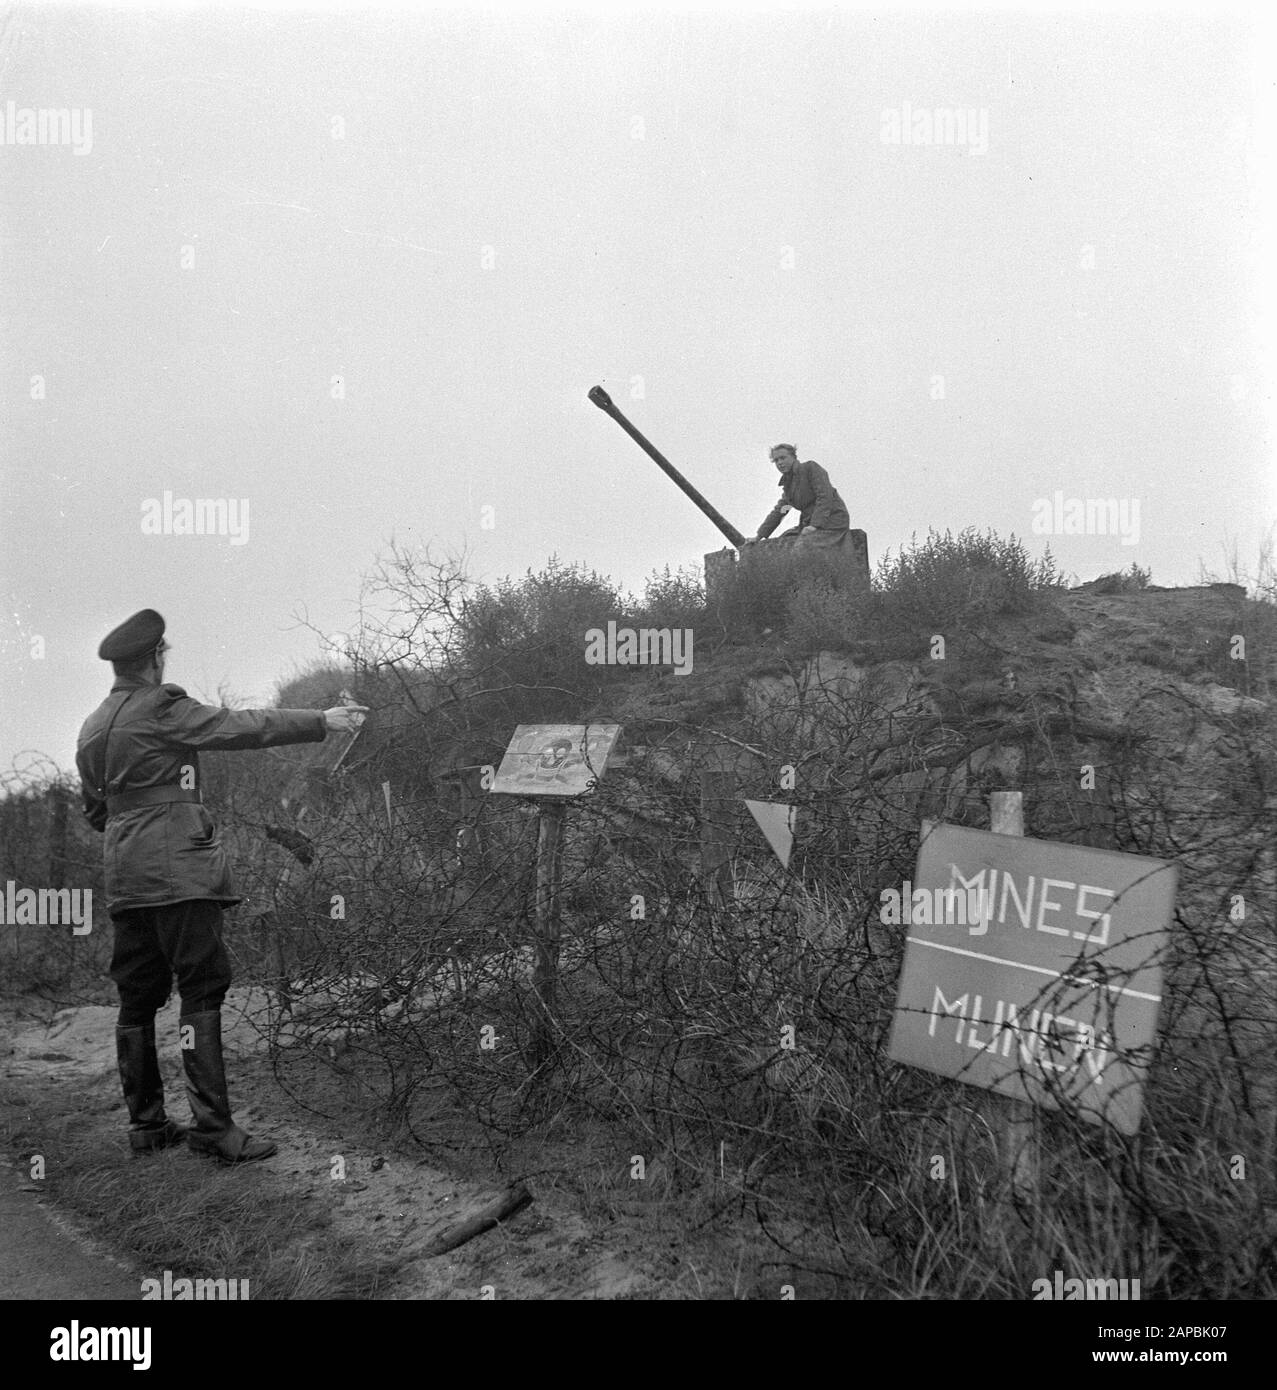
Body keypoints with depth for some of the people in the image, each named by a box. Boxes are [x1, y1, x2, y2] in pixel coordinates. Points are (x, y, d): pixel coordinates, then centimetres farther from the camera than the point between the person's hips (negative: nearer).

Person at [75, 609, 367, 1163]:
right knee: (201, 992, -7)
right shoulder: (160, 709, -9)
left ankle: (145, 1124, 18)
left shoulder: (92, 728, 16)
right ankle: (212, 1126, -7)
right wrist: (323, 721, -3)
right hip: (178, 872, -8)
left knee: (137, 998, 11)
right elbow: (244, 727, -9)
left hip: (125, 881, 9)